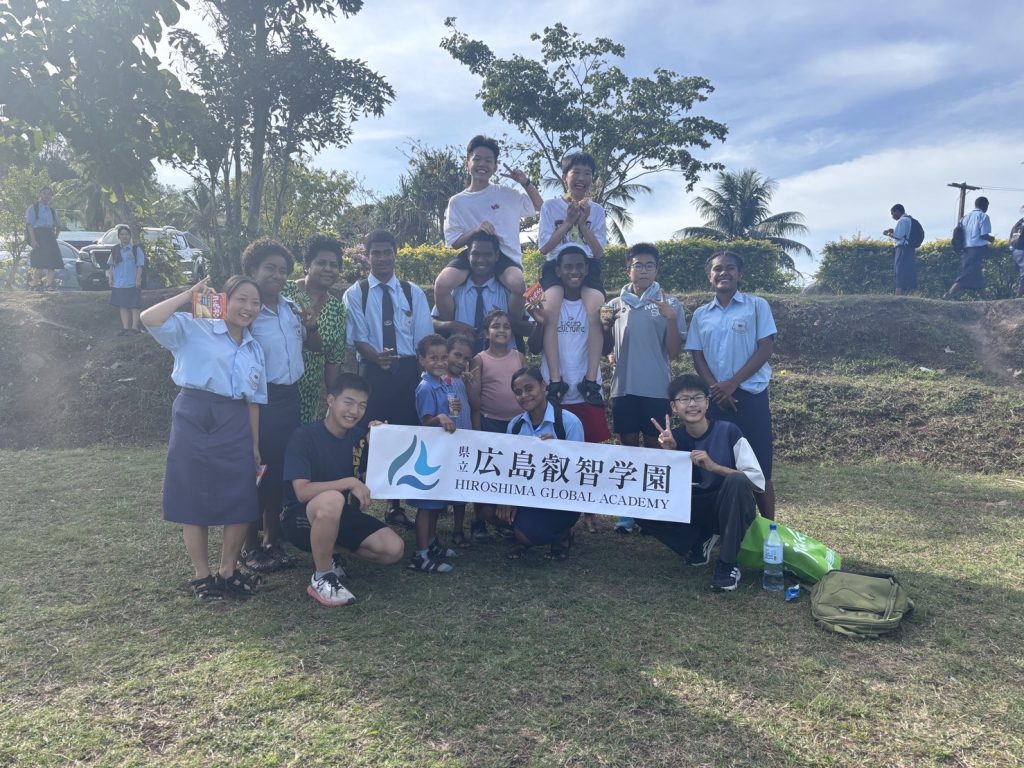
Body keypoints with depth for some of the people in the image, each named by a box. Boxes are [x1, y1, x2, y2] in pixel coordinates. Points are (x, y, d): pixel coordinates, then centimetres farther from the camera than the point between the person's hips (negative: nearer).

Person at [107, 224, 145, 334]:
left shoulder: (136, 249, 0)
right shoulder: (115, 250, 10)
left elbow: (140, 265, -3)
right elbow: (111, 265, 14)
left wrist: (138, 279, -10)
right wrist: (110, 278, 5)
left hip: (133, 283, -4)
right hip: (118, 283, 4)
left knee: (134, 305, -3)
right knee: (123, 306, 6)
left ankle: (135, 327, -1)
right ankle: (125, 328, 9)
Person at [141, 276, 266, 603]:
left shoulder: (254, 349, 17)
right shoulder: (193, 329, 1)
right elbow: (149, 319, -16)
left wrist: (255, 445, 13)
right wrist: (190, 294, -7)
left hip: (236, 426, 5)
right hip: (194, 419, -5)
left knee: (241, 502, 4)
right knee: (195, 501, 4)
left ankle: (228, 571, 22)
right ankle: (202, 576, 19)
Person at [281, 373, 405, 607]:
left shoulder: (359, 436, 1)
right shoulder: (304, 436, -17)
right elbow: (302, 492, -25)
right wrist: (350, 483, -29)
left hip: (342, 516, 6)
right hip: (302, 519, -6)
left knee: (394, 549, -13)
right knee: (332, 499, -41)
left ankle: (332, 552, 12)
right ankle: (321, 578, -19)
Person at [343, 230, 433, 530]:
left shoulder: (414, 293, 10)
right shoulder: (355, 294, 4)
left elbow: (424, 338, 6)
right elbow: (357, 338, -6)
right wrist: (377, 357, -26)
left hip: (408, 372, 2)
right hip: (371, 373, -2)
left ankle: (396, 506, 21)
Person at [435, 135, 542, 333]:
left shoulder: (508, 194, 8)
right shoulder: (457, 201, 8)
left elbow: (541, 209, 18)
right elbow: (453, 242, 5)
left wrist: (526, 183, 4)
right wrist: (475, 230, -13)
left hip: (505, 254, -1)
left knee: (518, 284, -35)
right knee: (441, 284, -27)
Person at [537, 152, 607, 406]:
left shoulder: (596, 210, 15)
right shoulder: (550, 206, 10)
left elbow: (599, 253, 7)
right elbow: (544, 247, 2)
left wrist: (582, 223, -5)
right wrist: (568, 222, -5)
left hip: (588, 267, 2)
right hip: (556, 265, -1)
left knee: (596, 311, -31)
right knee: (550, 309, -34)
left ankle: (590, 380, -28)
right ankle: (556, 380, -33)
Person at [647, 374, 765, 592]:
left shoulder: (728, 431, -16)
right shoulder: (674, 437, -5)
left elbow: (758, 481, -22)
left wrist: (713, 466, -34)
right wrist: (669, 452, -22)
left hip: (729, 511, -3)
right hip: (695, 511, 3)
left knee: (737, 481, -35)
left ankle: (727, 564, -21)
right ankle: (700, 541, 8)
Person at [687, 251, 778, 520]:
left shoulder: (757, 306, 2)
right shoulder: (701, 314, 11)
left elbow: (766, 348, -5)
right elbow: (697, 356, 8)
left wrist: (732, 383, -12)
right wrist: (715, 388, -9)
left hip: (751, 395, -3)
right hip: (716, 398, 3)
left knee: (759, 467, -1)